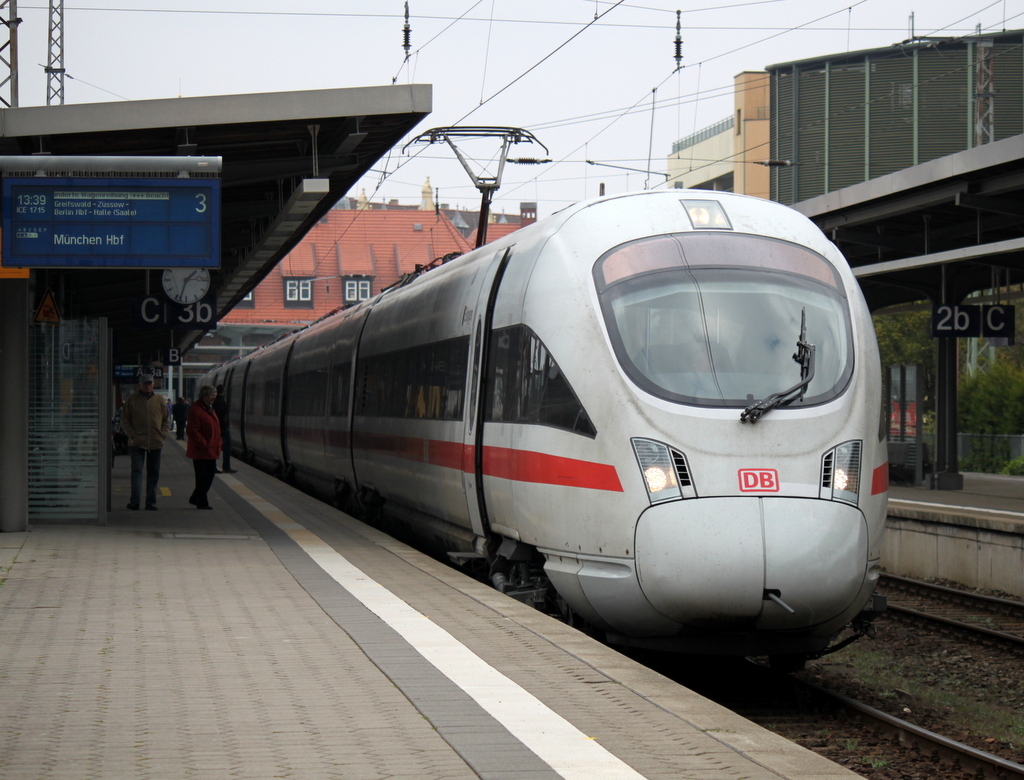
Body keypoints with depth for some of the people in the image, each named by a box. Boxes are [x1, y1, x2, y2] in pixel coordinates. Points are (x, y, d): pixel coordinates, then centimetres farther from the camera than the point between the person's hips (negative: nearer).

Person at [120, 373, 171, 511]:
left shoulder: (160, 401, 8)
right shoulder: (131, 400, 2)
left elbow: (167, 420, 14)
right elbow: (125, 421, 3)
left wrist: (163, 435, 0)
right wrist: (132, 435, -8)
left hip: (156, 443, 3)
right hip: (137, 443, -3)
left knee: (154, 474, 7)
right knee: (137, 471, -12)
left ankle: (151, 502, 14)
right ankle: (135, 501, -16)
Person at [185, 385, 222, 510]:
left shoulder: (210, 408, 16)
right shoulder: (195, 410, -15)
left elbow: (216, 429, 23)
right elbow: (192, 431, -20)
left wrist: (217, 445, 13)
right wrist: (204, 445, -20)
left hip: (211, 451, 9)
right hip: (201, 452, -9)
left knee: (209, 475, 13)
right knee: (202, 477, -3)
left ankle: (196, 499, 25)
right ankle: (202, 503, 5)